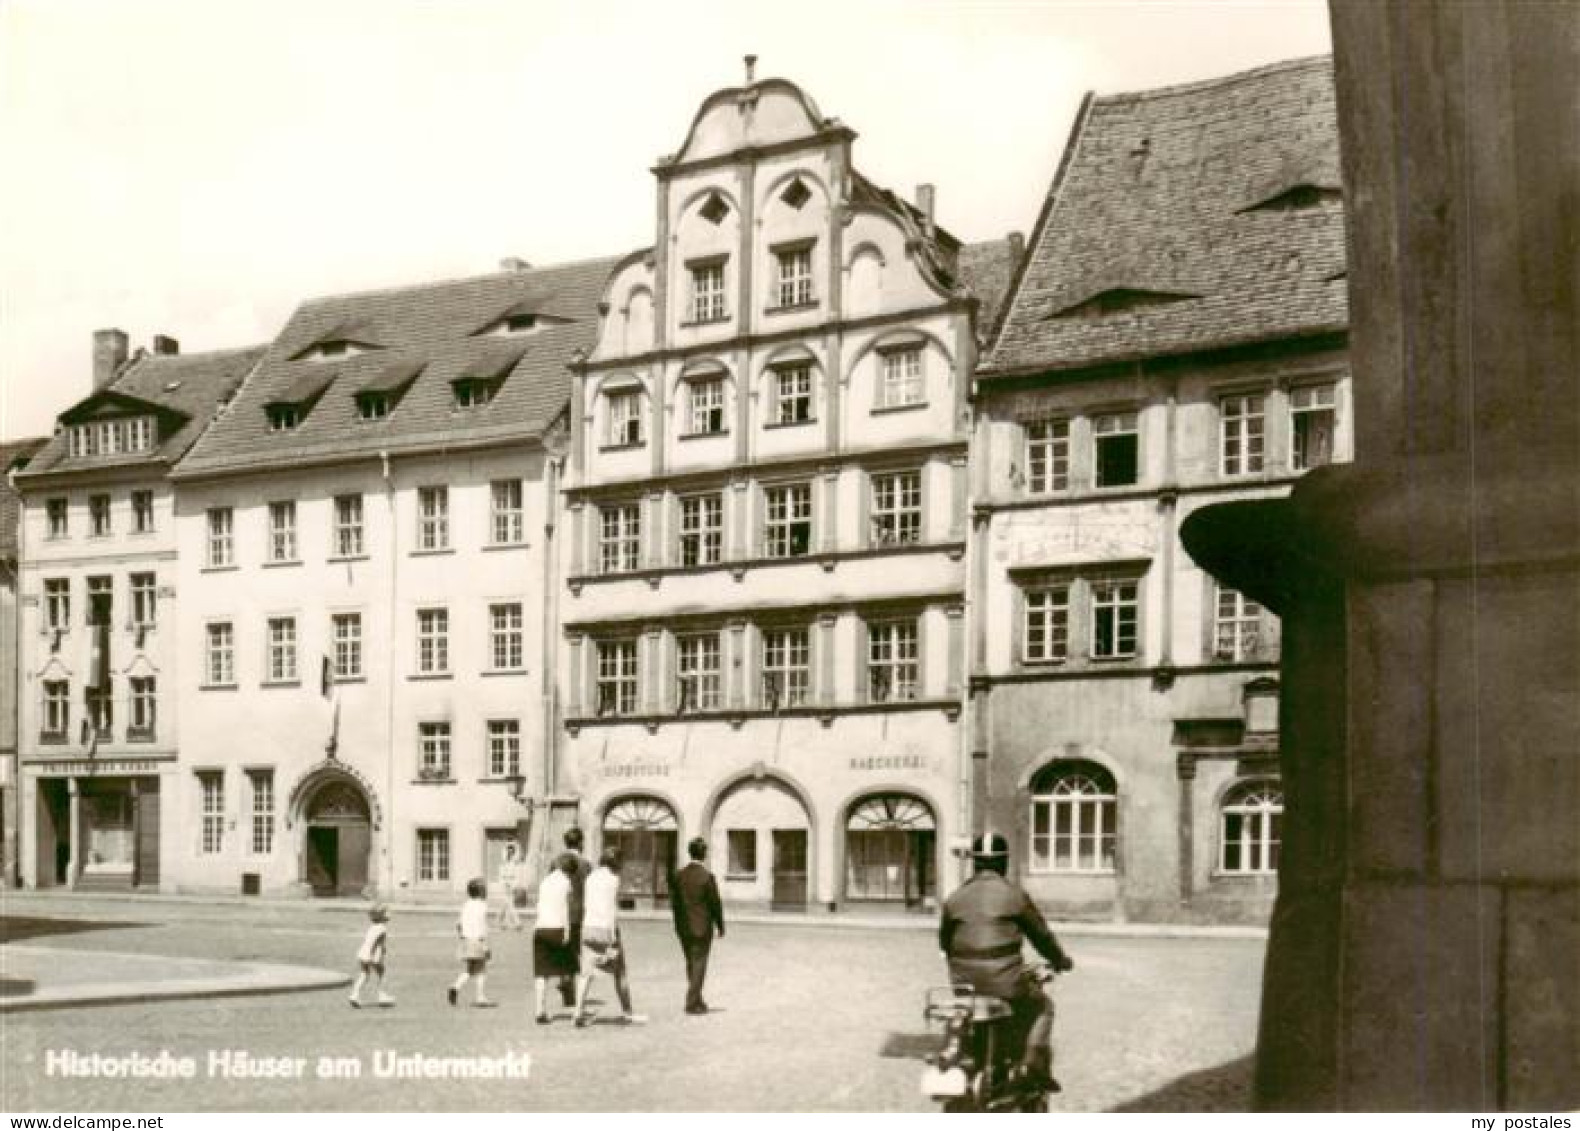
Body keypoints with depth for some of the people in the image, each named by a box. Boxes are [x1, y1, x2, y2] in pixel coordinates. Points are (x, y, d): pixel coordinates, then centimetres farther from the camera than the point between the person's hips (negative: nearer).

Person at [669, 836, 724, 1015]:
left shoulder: (679, 875, 0)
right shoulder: (707, 876, -14)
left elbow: (674, 902, 6)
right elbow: (715, 904, -11)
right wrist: (720, 926, 0)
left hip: (684, 927, 5)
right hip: (702, 927, -5)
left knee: (691, 964, 16)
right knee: (699, 965, 2)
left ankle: (696, 999, 25)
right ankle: (692, 1002, -1)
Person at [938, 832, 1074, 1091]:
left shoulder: (955, 897, 7)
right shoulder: (1013, 893, -4)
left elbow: (944, 940, 17)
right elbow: (1039, 932, 5)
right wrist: (1060, 960, 23)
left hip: (964, 982, 4)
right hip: (1005, 982, -4)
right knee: (1042, 1005, 22)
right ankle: (1036, 1061, 2)